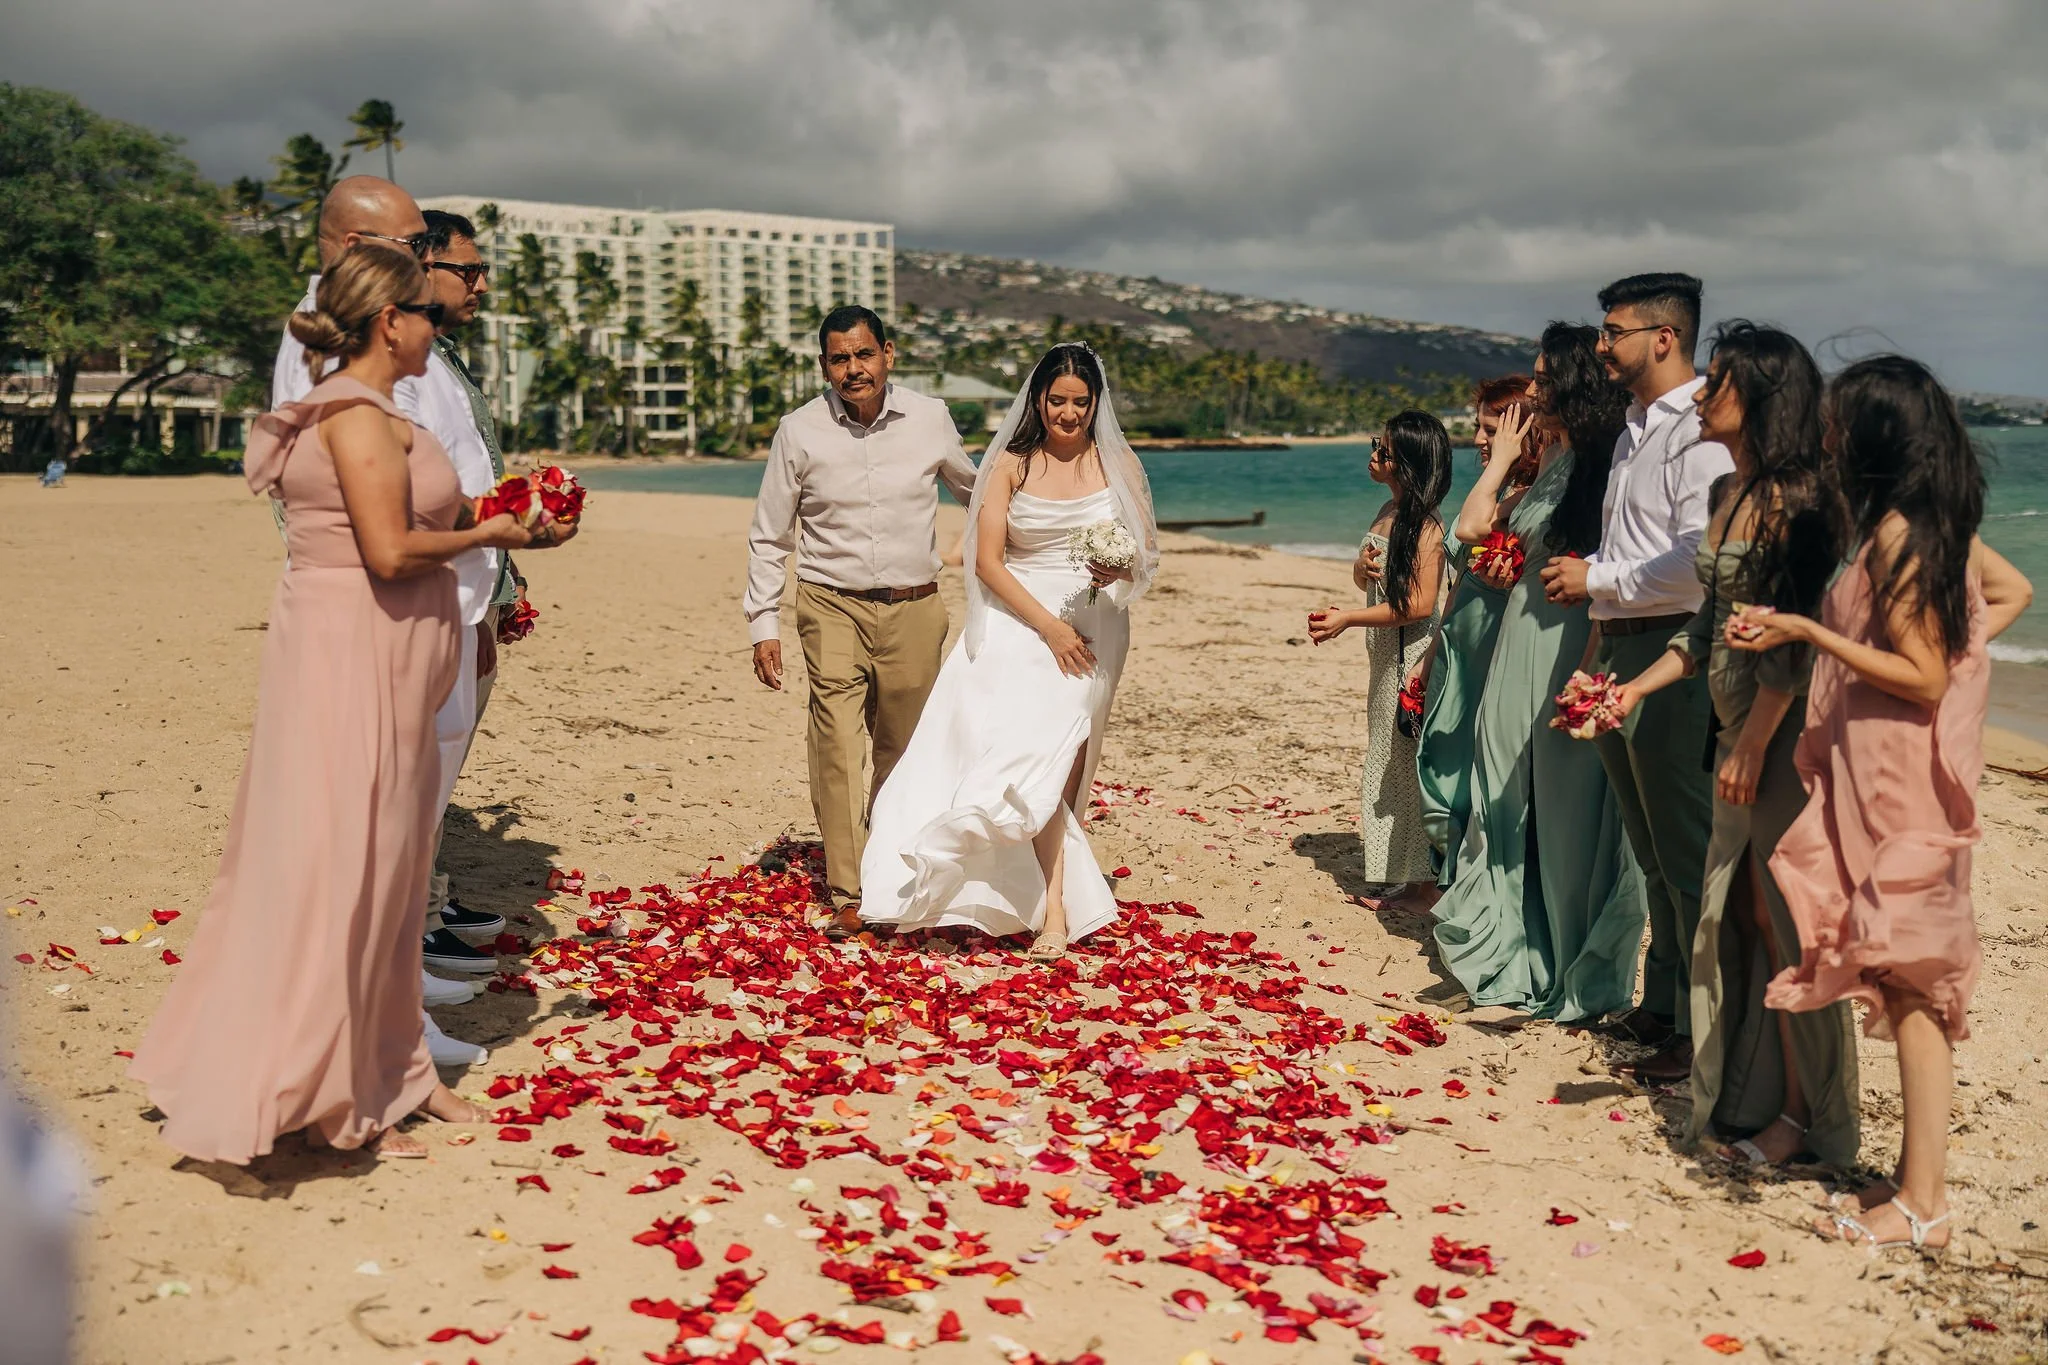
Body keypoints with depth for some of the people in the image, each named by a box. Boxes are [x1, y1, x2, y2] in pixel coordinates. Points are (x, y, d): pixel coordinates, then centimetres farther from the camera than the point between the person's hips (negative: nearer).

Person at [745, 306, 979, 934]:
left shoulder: (930, 418, 1)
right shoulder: (800, 432, -2)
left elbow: (971, 486, 23)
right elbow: (769, 537, 5)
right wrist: (763, 623, 1)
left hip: (913, 609, 2)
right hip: (832, 607, -2)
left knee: (904, 753, 9)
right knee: (837, 750, -11)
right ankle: (848, 896, -6)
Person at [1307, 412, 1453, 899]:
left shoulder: (1425, 525, -18)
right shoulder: (1387, 512, 9)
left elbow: (1419, 605, -23)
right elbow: (1365, 581, 20)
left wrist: (1348, 619, -21)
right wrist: (1362, 566, -4)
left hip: (1411, 656, -9)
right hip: (1383, 657, 9)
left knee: (1401, 758, 0)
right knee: (1387, 757, 15)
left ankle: (1406, 871, 11)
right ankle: (1393, 865, 25)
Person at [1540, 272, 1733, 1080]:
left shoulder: (1701, 433, -13)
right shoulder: (1636, 428, 18)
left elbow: (1700, 560, -23)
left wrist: (1596, 579, -14)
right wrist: (1600, 643, 14)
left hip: (1672, 658, -10)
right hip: (1620, 653, 10)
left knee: (1688, 858, -3)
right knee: (1653, 853, 17)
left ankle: (1702, 1034, 6)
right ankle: (1662, 1005, 29)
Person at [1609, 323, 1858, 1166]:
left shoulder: (1794, 500, -16)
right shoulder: (1729, 493, 12)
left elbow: (1794, 636, -19)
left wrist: (1752, 746, -19)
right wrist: (1637, 687, 12)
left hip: (1783, 736, -9)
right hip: (1738, 731, 9)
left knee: (1788, 925, 0)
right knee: (1737, 918, 14)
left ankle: (1808, 1114, 14)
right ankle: (1751, 1094, 27)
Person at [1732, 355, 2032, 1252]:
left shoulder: (1896, 533, -17)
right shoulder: (1938, 522, 11)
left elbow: (1922, 678, -19)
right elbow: (2012, 591, 23)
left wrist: (1804, 631, -19)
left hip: (1901, 783, -9)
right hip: (1896, 776, 9)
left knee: (1911, 984, -3)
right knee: (1908, 984, 13)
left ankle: (1922, 1205, 5)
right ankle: (1921, 1178, 21)